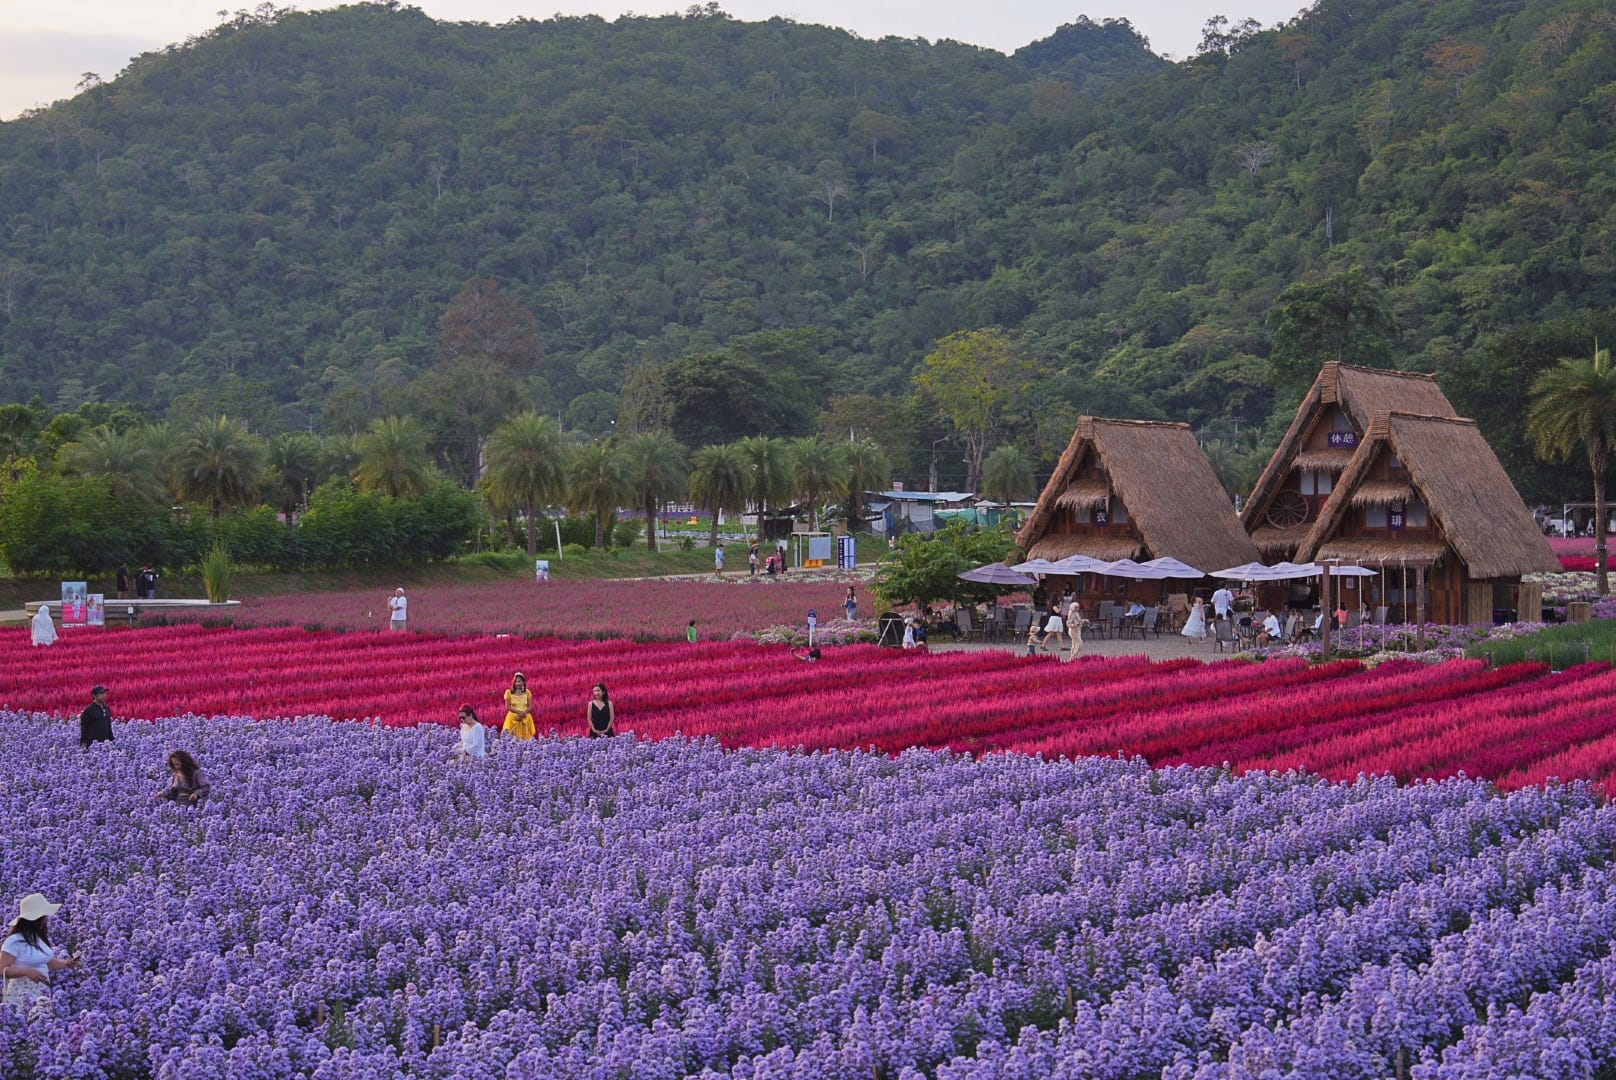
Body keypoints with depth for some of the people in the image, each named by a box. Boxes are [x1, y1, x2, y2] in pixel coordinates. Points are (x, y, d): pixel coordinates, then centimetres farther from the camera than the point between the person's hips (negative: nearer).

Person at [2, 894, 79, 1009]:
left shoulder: (41, 938, 9)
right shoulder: (15, 941, -14)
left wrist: (65, 964, 3)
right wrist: (27, 971, -28)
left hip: (42, 994, 7)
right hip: (22, 997, -7)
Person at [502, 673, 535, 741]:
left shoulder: (527, 692, 7)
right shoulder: (509, 692, 1)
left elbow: (530, 707, 3)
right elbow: (508, 707, -4)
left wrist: (524, 713, -16)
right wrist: (519, 712, -17)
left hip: (526, 718, 2)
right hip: (513, 717, -2)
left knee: (525, 736, -7)